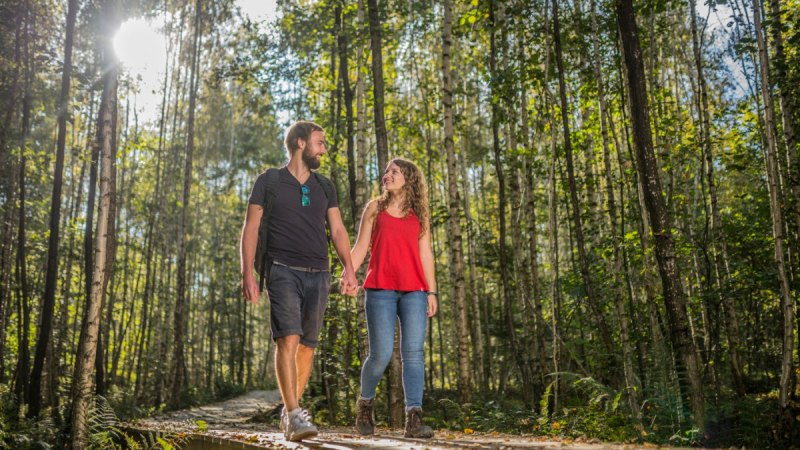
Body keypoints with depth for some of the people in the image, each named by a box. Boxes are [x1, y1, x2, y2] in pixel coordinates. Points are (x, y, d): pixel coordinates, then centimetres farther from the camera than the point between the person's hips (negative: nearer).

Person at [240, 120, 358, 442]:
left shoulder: (324, 187, 17)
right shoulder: (269, 182, 5)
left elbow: (337, 229, 11)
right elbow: (251, 228, 1)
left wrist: (348, 268, -4)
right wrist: (247, 273, -9)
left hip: (318, 275, 4)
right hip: (283, 271, -4)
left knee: (307, 344, 5)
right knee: (288, 339, -16)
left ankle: (290, 410, 19)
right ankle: (294, 415, -17)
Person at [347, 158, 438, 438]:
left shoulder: (419, 214, 15)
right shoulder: (375, 208, 12)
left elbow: (425, 254, 12)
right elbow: (360, 248, 8)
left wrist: (431, 292, 5)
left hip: (414, 291, 2)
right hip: (380, 290, -2)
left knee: (413, 353, -7)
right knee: (381, 354, -6)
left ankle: (414, 419, -6)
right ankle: (365, 404, 20)